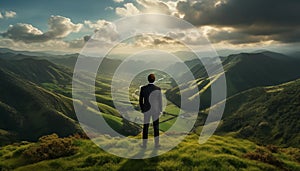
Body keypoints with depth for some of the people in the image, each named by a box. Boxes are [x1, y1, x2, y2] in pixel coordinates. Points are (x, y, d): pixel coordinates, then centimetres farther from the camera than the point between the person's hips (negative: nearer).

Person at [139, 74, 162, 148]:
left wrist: (142, 109, 10)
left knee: (145, 127, 10)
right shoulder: (158, 89, -9)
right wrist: (160, 110, 9)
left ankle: (144, 144, 15)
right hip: (155, 110, 0)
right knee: (156, 126, 13)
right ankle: (156, 143, 16)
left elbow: (141, 100, -4)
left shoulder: (143, 88, -10)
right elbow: (160, 101, -3)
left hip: (147, 110, 0)